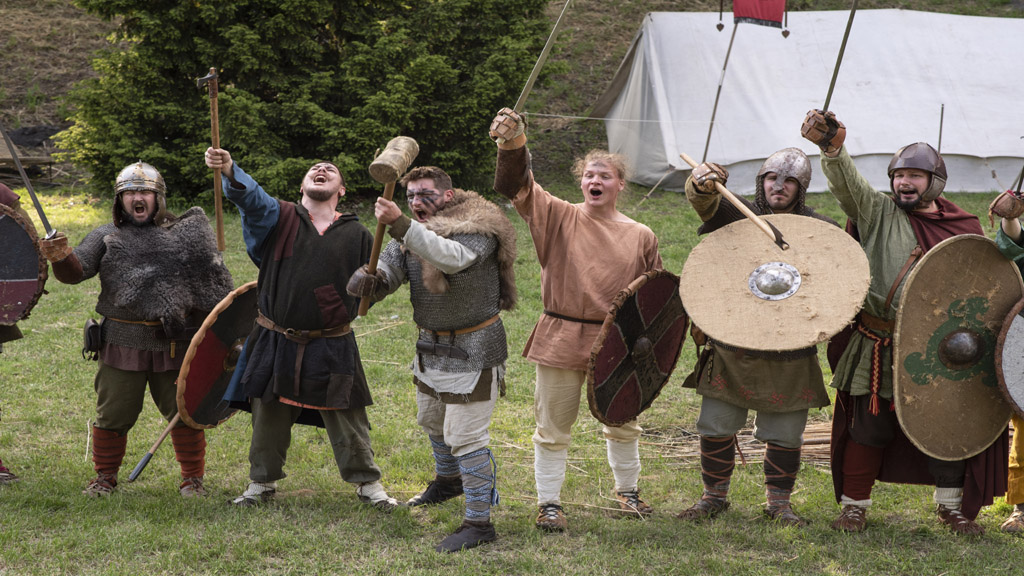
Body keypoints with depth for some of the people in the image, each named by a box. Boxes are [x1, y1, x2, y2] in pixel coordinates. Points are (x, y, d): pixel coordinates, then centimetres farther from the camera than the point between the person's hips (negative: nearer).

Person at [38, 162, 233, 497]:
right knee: (113, 415, 8)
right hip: (122, 346, 0)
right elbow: (77, 270, -6)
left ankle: (193, 478, 20)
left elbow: (212, 280, 12)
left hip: (174, 345, 0)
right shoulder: (106, 238, 6)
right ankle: (105, 476, 25)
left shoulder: (183, 234, 7)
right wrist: (61, 258, -29)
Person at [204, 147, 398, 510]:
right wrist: (228, 169, -42)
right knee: (269, 416, 12)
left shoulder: (356, 234, 2)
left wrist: (345, 308, -5)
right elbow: (250, 196, -22)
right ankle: (261, 484, 29)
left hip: (332, 348, 0)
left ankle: (368, 484, 21)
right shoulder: (279, 218, -2)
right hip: (275, 343, 0)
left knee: (347, 420, 4)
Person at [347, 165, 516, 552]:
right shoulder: (409, 235, 3)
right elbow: (383, 273, -9)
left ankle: (479, 522, -3)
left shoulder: (477, 230, -20)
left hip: (473, 350, -9)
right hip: (431, 346, 9)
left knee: (466, 436, -11)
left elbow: (452, 258, -42)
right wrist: (367, 280, -34)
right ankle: (448, 480, 54)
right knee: (432, 420, 28)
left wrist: (401, 225, -48)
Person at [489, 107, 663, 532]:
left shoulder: (640, 237, 5)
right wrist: (513, 145, -31)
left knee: (623, 424, 17)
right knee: (552, 428, 5)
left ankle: (627, 491, 38)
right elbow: (516, 186, -13)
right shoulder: (558, 218, -1)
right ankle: (548, 502, 18)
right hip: (561, 341, -2)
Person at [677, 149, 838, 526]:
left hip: (789, 351, 0)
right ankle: (714, 495, 24)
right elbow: (707, 206, -18)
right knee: (716, 425, 6)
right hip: (731, 348, 0)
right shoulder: (740, 215, 2)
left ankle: (779, 502, 23)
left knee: (785, 434, 6)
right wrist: (701, 184, -42)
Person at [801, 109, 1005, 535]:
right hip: (879, 349, -2)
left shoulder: (964, 228, 9)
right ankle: (854, 506, 16)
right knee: (870, 427, 3)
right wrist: (832, 148, -36)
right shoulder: (877, 211, 1)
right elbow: (847, 183, -18)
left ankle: (951, 505, 23)